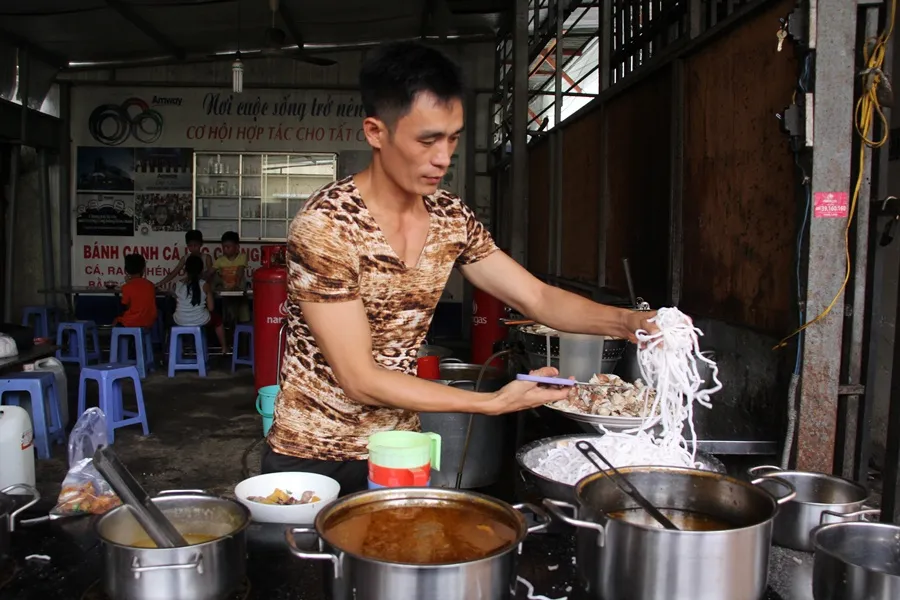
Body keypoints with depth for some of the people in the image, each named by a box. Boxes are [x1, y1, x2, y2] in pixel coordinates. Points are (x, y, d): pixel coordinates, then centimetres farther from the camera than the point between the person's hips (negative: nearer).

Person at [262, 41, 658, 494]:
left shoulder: (452, 220, -4)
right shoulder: (325, 225, -24)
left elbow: (537, 298, 1)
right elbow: (359, 380, -23)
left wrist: (627, 321, -17)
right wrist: (494, 402, -25)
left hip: (398, 452, 5)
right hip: (310, 461, -5)